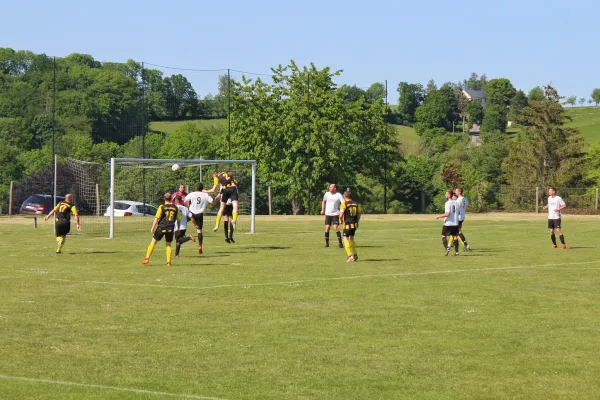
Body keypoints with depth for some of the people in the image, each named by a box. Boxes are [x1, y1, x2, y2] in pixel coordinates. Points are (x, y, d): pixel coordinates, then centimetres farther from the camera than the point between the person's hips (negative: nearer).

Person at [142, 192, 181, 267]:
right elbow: (179, 219, 12)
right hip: (170, 229, 3)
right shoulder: (175, 208, 6)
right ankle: (168, 261, 6)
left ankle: (147, 258, 5)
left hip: (161, 227, -3)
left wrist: (153, 228, -3)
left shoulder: (162, 207, -5)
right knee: (168, 244, 15)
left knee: (153, 242, 9)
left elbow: (157, 218, -8)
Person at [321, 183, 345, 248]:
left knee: (336, 228, -13)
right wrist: (323, 210, 13)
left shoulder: (339, 195, -7)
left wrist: (341, 211, -20)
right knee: (327, 228, 1)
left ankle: (340, 243, -9)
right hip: (328, 214, 4)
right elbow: (324, 202, 20)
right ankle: (327, 243, 13)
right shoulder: (327, 194, 6)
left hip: (335, 214, -4)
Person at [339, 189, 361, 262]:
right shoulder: (356, 204, 8)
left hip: (347, 224, -6)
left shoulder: (344, 204, -8)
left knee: (346, 239, -1)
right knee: (351, 238, 20)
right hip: (355, 224, 6)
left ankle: (350, 255, -11)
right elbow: (359, 214, 12)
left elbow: (341, 214, -13)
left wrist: (341, 221, 5)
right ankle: (355, 254, 22)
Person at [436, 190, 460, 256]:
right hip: (455, 223, 6)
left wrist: (439, 216, -11)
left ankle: (447, 248, -13)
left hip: (448, 223, -6)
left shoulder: (448, 203, -13)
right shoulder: (456, 203, 7)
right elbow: (458, 212, 13)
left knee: (443, 236, 5)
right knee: (455, 237, 8)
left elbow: (447, 214, -21)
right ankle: (456, 251, 4)